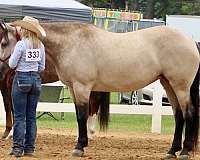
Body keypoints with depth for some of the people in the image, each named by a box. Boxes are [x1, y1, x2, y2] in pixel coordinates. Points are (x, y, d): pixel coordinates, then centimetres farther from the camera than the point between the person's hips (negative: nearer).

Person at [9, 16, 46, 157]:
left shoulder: (21, 44, -14)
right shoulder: (40, 45, 3)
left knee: (19, 116, 0)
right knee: (32, 116, 9)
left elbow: (12, 64, -9)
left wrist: (12, 57, 10)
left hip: (21, 78, -5)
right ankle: (29, 148, 10)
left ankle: (18, 148, -2)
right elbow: (42, 67, 7)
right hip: (36, 79, 5)